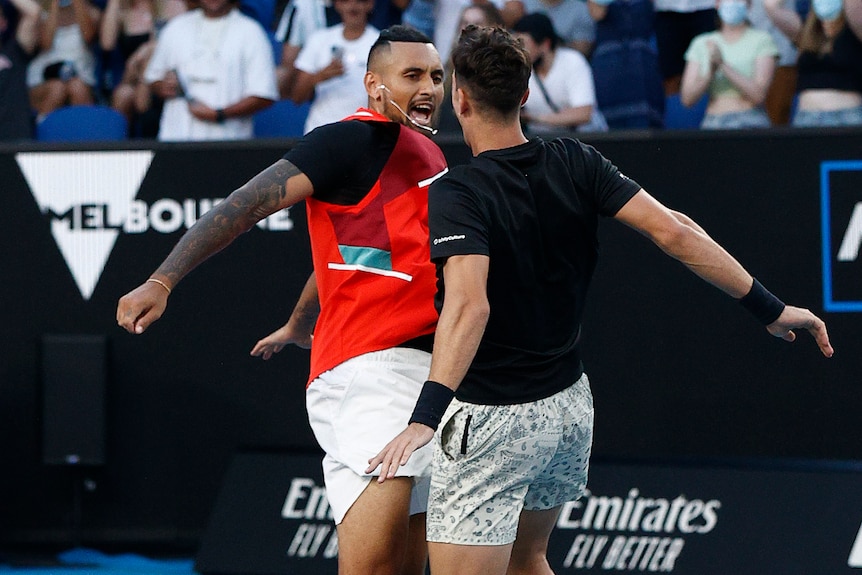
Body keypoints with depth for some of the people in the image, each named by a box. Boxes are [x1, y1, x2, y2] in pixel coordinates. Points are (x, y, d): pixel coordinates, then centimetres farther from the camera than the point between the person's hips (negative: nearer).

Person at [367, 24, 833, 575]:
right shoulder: (575, 164, -2)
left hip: (494, 423, -7)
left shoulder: (454, 194, -18)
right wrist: (770, 307, -5)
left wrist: (426, 417, -43)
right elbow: (671, 230, -9)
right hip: (571, 406, 7)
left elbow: (469, 306, -33)